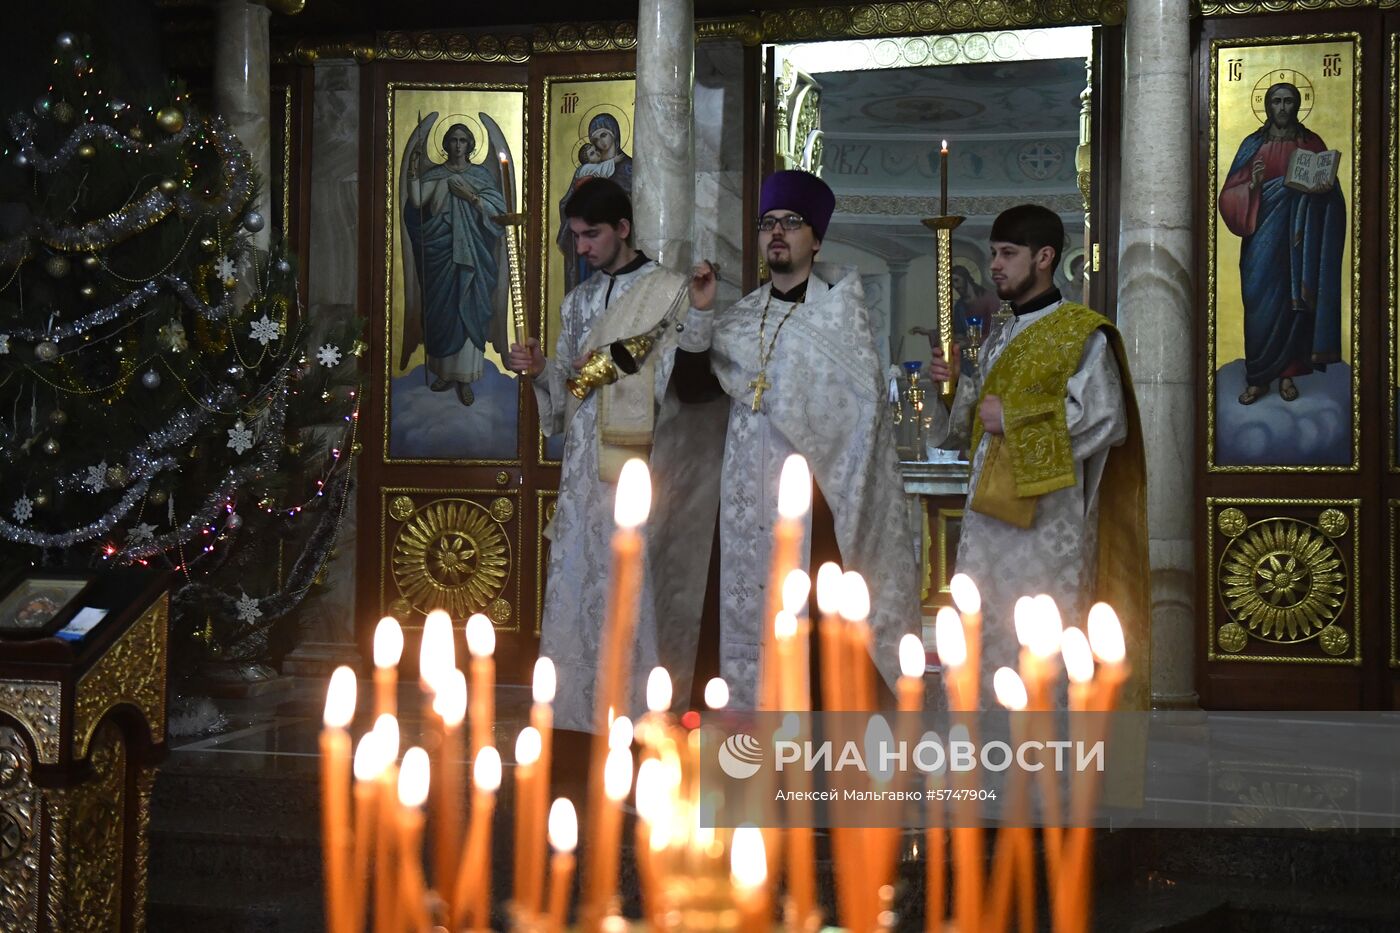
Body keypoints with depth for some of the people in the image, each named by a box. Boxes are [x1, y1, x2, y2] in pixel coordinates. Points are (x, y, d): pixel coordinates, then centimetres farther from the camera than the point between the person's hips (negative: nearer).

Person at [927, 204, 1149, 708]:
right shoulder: (999, 339, 18)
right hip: (989, 510, 8)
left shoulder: (1082, 335, -6)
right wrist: (956, 387, 4)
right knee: (988, 637, 8)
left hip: (1048, 518, -8)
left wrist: (1011, 418, -13)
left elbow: (1105, 420, -15)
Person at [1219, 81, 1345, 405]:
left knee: (1296, 302, 0)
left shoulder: (1312, 144, 8)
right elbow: (1231, 193, 2)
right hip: (1263, 235, 0)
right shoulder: (1254, 144, 6)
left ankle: (1288, 373, 9)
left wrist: (1321, 188, -14)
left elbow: (1331, 192, 9)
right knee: (1262, 304, -3)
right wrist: (1253, 183, -17)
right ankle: (1258, 378, 3)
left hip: (1299, 235, 1)